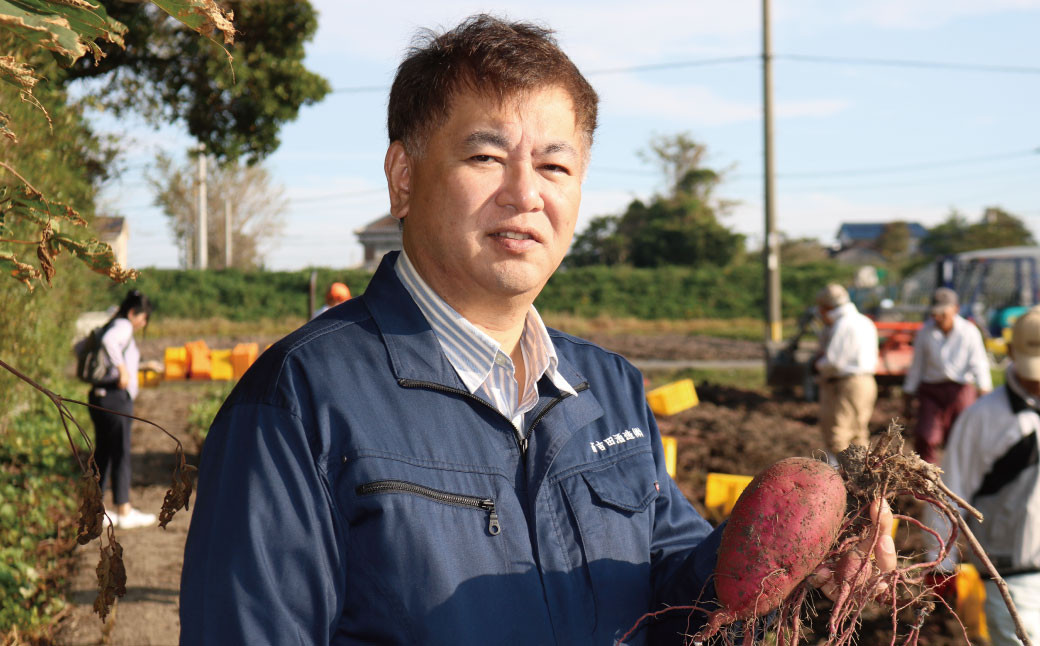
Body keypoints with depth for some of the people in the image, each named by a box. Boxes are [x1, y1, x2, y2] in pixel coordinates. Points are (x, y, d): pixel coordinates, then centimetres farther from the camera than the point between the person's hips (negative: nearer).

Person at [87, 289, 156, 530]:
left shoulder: (112, 325, 19)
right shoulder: (123, 326, -8)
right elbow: (108, 340, -31)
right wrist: (122, 368, -25)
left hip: (99, 396, 9)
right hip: (115, 396, -9)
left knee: (103, 452, 13)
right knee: (120, 453, -3)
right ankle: (124, 511, 2)